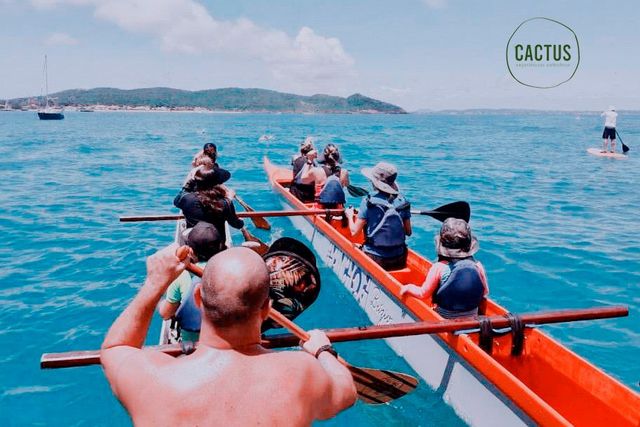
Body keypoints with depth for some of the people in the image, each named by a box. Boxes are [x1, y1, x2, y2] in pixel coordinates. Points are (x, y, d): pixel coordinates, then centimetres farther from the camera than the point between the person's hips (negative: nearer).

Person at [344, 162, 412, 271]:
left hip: (375, 260, -5)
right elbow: (408, 232, 5)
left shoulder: (369, 202, -13)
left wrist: (350, 216, 11)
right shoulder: (403, 201, -2)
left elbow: (354, 232, -8)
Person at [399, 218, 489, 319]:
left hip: (445, 318, -4)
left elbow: (423, 293, -9)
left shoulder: (439, 268, -16)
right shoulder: (478, 266, -7)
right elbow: (484, 293, 6)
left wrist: (407, 288, 9)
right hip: (472, 318, 4)